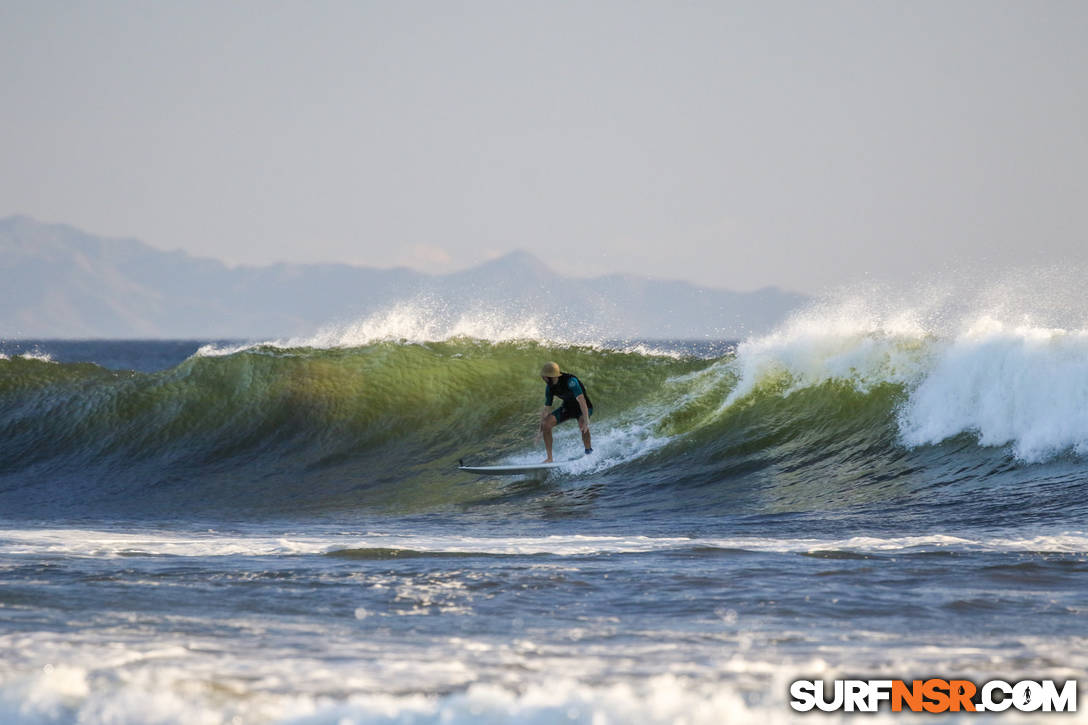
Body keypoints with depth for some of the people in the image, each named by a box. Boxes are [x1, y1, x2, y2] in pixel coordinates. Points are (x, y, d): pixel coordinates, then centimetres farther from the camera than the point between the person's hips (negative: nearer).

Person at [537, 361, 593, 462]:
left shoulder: (570, 381, -32)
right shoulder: (550, 388, -10)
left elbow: (581, 400, -40)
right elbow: (546, 410, -1)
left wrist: (586, 420, -50)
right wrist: (540, 432, 0)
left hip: (583, 408, -6)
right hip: (567, 407, 6)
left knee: (582, 423, -39)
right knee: (546, 423, -15)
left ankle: (588, 450, -17)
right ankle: (549, 458, -7)